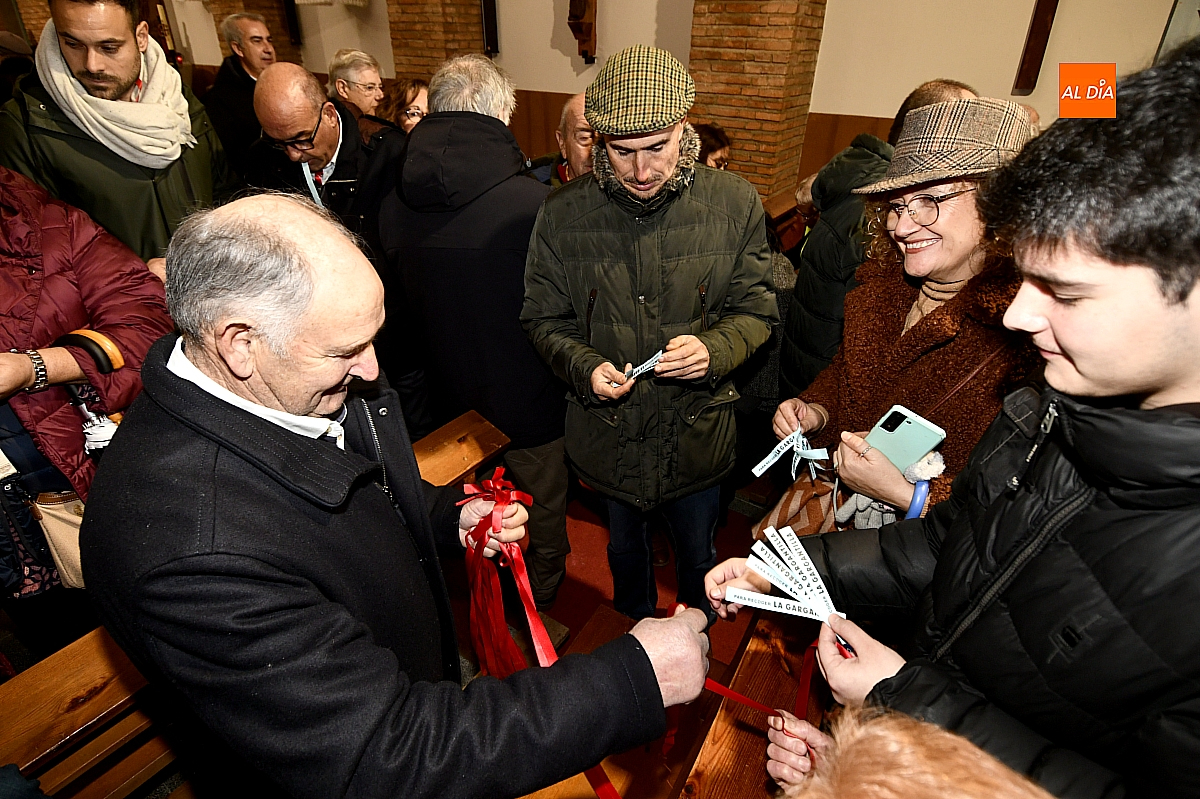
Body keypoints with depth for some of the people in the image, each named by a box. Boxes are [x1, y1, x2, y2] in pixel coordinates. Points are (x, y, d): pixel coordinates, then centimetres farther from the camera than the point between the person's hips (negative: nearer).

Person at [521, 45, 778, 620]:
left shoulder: (734, 204, -12)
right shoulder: (563, 214, -12)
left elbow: (756, 309, -4)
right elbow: (544, 318, -3)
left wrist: (715, 348, -26)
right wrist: (584, 367, -23)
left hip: (697, 431, 0)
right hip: (608, 436, 1)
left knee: (698, 556, 25)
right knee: (624, 549, 28)